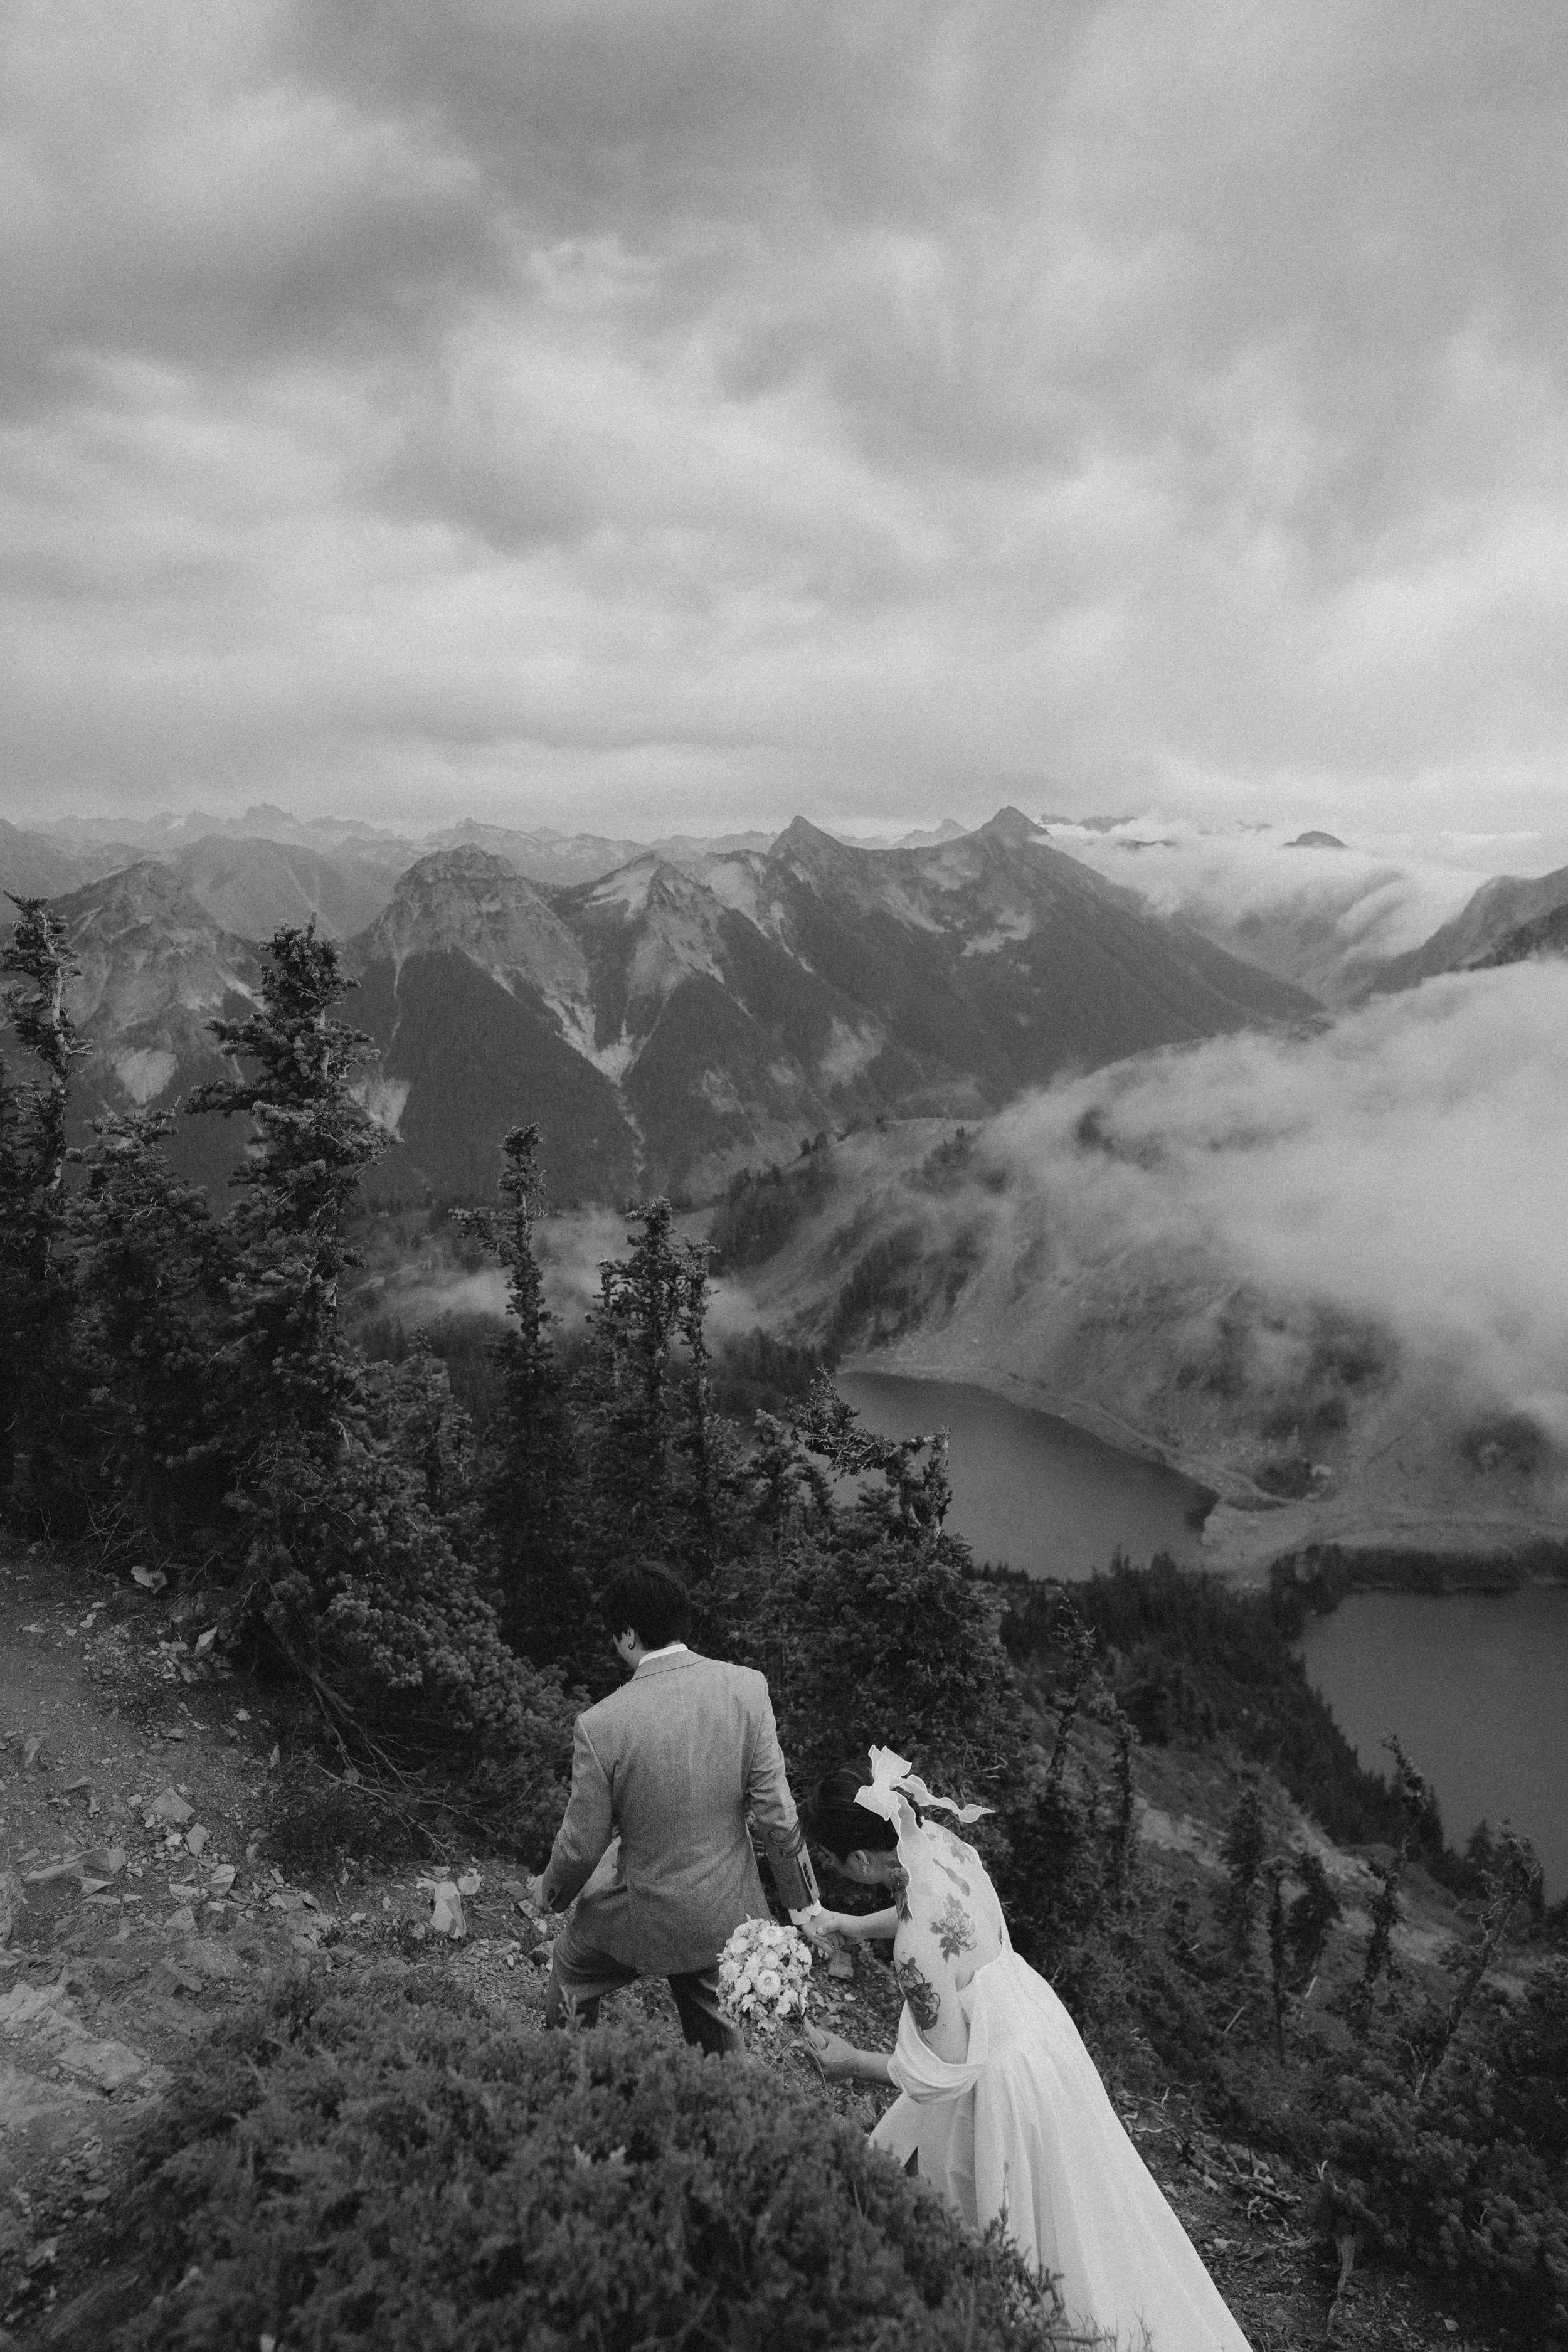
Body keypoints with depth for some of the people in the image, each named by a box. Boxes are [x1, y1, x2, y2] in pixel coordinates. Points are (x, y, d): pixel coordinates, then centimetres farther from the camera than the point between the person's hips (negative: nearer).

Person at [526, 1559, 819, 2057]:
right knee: (721, 2045, 25)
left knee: (570, 1967, 29)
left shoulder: (601, 1725, -24)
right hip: (726, 1917, 2)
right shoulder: (747, 1688, -17)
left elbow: (583, 1845, -11)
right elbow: (776, 1814, -11)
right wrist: (804, 1904, 3)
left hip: (643, 1917, -2)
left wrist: (550, 1892, 11)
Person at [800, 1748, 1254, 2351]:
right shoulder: (936, 1840, -17)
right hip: (1024, 2008, 9)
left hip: (1003, 2070, -9)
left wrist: (850, 2062, -14)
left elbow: (944, 2071, -25)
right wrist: (847, 1924, 12)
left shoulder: (916, 1947, -38)